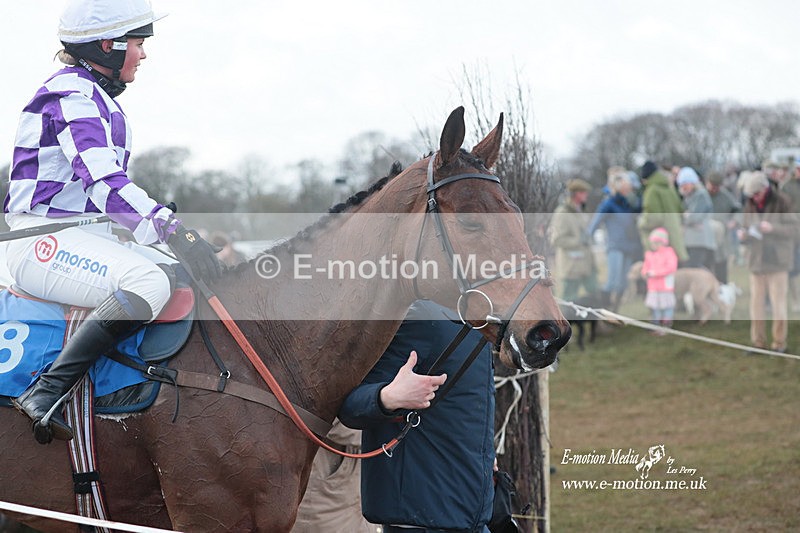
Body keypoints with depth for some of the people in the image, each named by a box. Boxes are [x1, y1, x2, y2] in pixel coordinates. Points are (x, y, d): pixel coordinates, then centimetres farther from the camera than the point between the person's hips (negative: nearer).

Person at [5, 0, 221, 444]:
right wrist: (174, 231, -33)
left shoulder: (97, 99, 19)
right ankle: (45, 394, -32)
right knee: (148, 283, -33)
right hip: (44, 243, -11)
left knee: (185, 278, 6)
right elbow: (104, 183, -26)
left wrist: (175, 232, 14)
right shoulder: (72, 96, -13)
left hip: (87, 236, 11)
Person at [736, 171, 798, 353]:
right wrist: (743, 236, -10)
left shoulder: (781, 202, -6)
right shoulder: (750, 205, 7)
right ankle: (758, 342, 11)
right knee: (756, 302, 3)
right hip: (756, 261, 4)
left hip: (777, 261, -4)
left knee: (778, 302, -2)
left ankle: (779, 343, 6)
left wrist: (773, 228, -22)